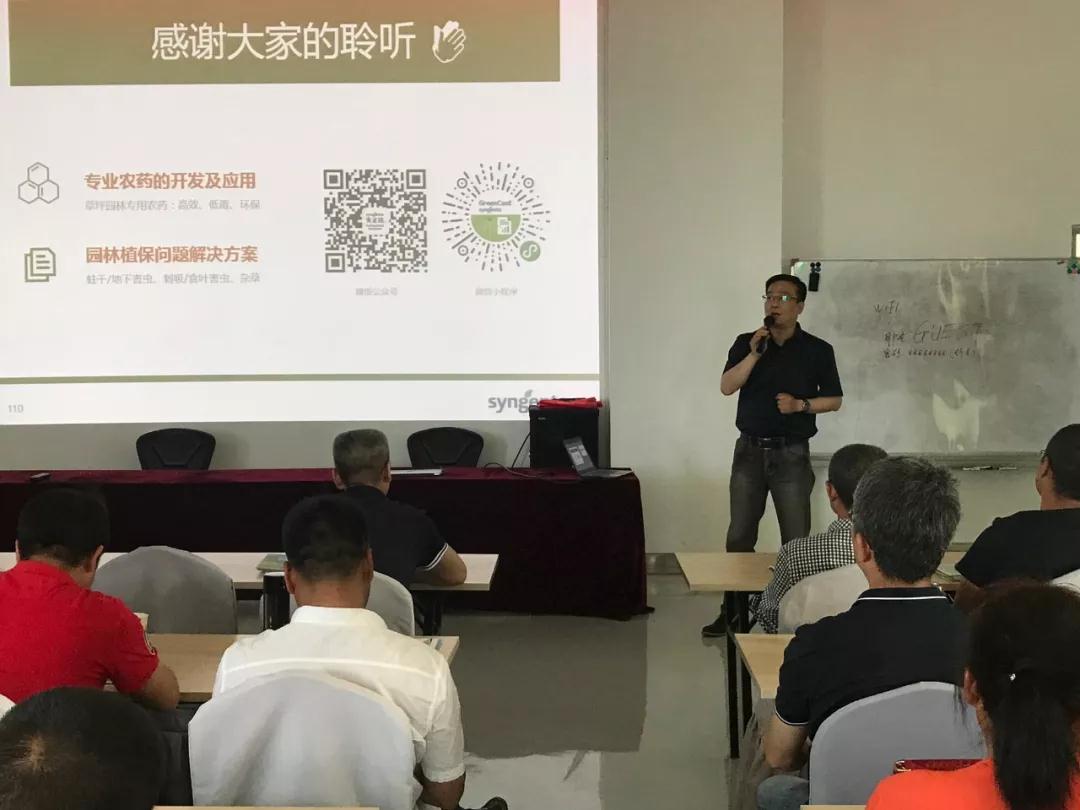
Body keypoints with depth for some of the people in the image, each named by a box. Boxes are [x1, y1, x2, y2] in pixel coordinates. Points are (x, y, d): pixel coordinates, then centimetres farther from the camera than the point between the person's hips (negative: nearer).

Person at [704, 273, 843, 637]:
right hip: (749, 450, 2)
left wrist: (801, 405, -13)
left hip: (791, 454, -2)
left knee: (796, 538, 0)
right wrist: (755, 353, -18)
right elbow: (727, 387, -7)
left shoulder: (817, 350, -1)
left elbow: (834, 399, 3)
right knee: (739, 535, 6)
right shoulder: (746, 343, 4)